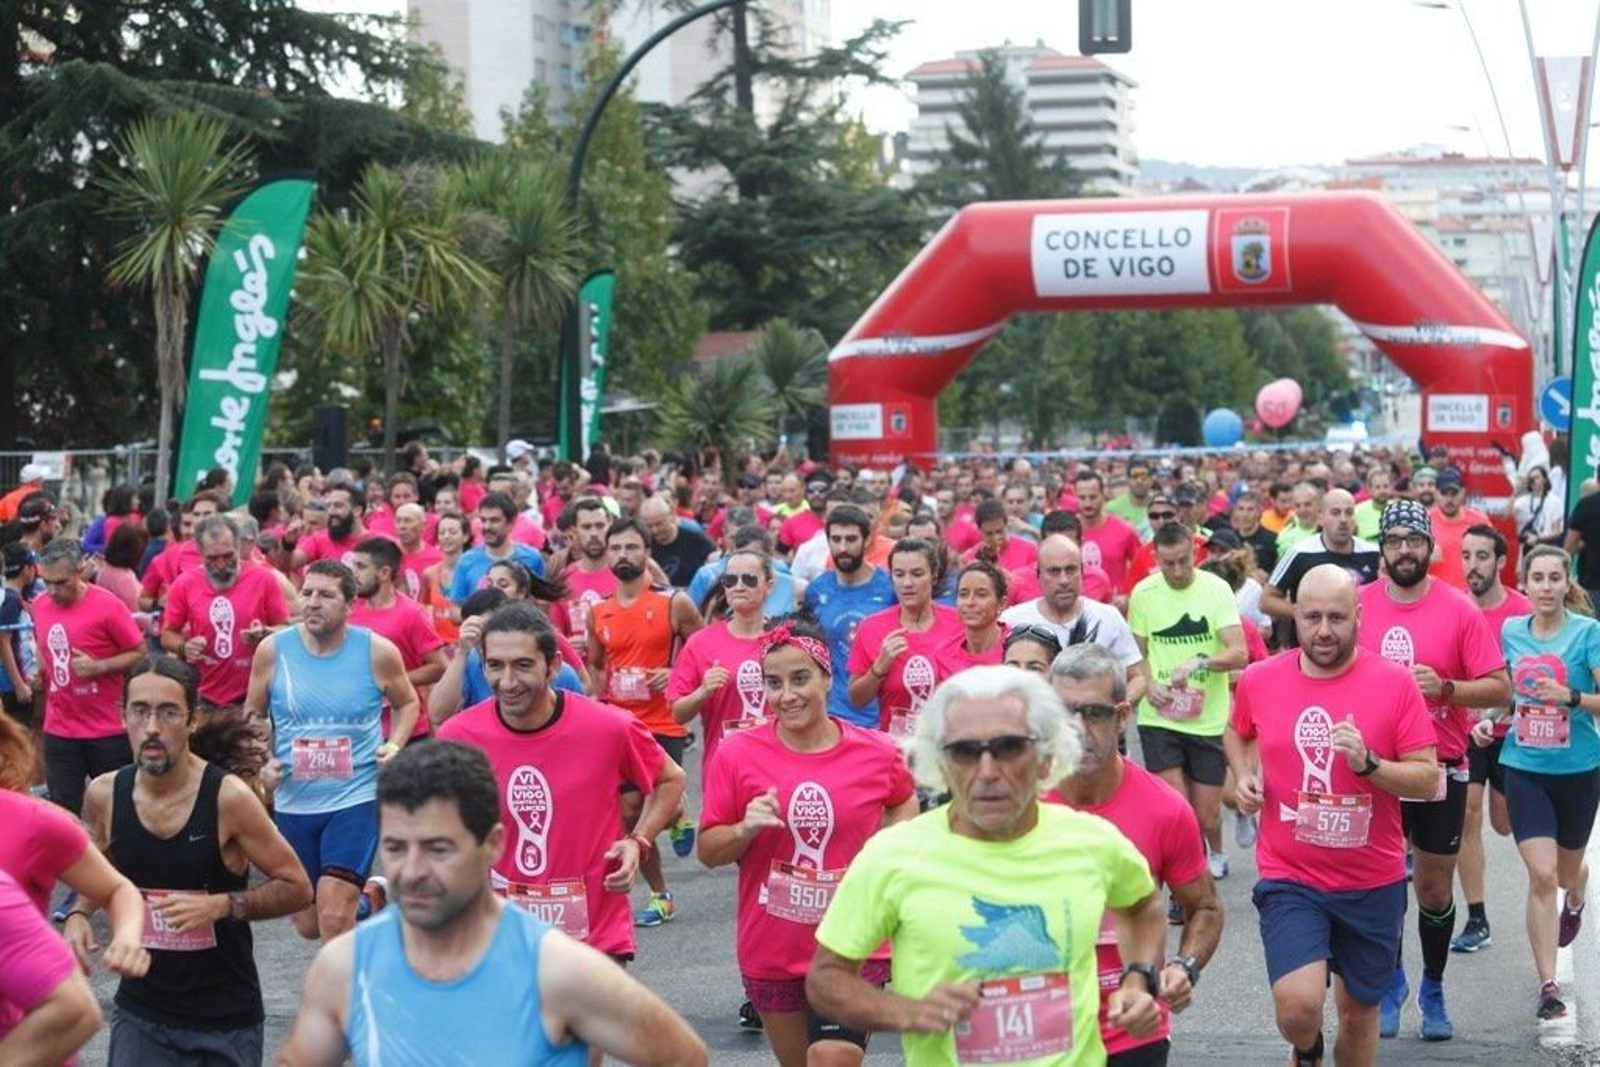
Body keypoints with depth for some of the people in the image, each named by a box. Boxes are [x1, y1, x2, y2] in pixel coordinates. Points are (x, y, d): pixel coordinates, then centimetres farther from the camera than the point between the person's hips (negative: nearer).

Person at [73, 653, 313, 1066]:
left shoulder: (228, 798, -17)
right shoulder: (104, 795, -5)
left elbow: (297, 888, -10)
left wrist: (221, 905, -23)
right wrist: (78, 914, -5)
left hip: (226, 1019, -2)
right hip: (141, 1012, 3)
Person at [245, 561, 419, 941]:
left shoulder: (377, 652, -7)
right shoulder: (273, 650, -4)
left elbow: (408, 703, 11)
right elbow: (254, 715, 11)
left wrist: (395, 744, -6)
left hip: (356, 798, -3)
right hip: (292, 801, 3)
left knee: (334, 919, -18)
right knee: (308, 927, 15)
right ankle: (366, 898, 46)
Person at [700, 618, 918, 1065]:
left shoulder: (876, 751, -5)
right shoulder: (738, 754, -8)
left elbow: (904, 803, 17)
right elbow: (708, 852, -2)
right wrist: (745, 830, -21)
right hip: (771, 950, 1)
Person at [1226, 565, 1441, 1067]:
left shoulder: (1395, 682, -9)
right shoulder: (1258, 680, -3)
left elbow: (1428, 780, -8)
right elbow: (1238, 733, 20)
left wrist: (1368, 763, -24)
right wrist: (1243, 775, 1)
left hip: (1373, 883, 1)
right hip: (1289, 879, 0)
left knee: (1359, 1008, 14)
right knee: (1298, 1004, -18)